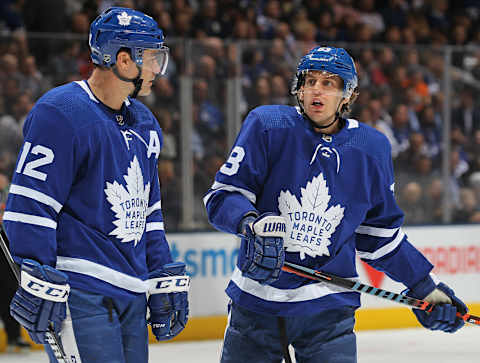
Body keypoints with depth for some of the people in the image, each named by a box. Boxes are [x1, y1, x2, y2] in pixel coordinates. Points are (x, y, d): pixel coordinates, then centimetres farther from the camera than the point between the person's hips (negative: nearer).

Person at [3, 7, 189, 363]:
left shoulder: (144, 124, 18)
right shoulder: (61, 113, -11)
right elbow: (31, 205, -15)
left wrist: (166, 281, 20)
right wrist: (40, 286, -19)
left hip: (131, 292, 9)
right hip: (79, 290, -9)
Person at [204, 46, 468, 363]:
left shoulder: (372, 148, 2)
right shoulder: (267, 126, -6)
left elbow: (380, 233, 14)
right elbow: (222, 196, -7)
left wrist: (425, 288, 13)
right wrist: (254, 223, -28)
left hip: (329, 308, 1)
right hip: (257, 299, -1)